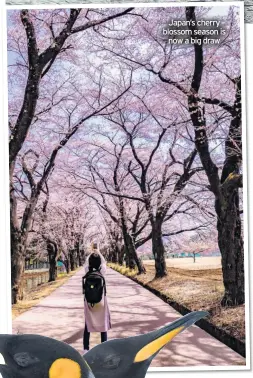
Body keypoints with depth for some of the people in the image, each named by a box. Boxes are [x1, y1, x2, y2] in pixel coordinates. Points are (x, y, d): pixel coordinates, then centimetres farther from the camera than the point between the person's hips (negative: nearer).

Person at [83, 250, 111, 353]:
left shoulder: (87, 270, -12)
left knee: (88, 325, 10)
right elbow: (104, 262, 7)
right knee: (103, 325, 10)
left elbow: (86, 262, 9)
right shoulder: (102, 270, -14)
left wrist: (91, 254, 21)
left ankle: (86, 349, 10)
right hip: (101, 301, -1)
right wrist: (99, 254, 19)